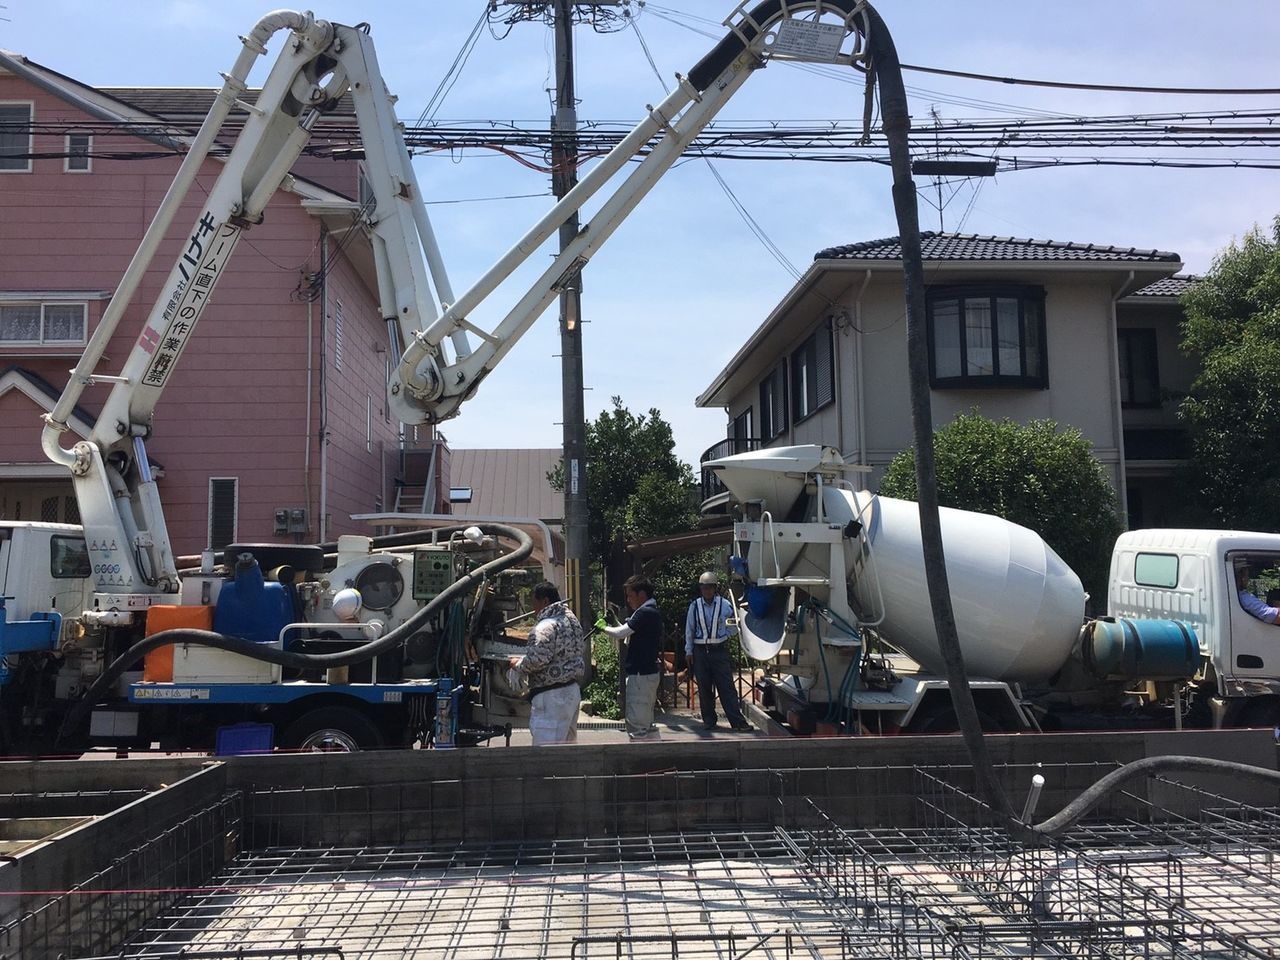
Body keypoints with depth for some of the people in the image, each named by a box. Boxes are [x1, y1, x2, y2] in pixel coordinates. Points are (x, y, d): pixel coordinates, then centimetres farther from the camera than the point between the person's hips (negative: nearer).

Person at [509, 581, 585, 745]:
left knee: (545, 746, -8)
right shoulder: (572, 619, 13)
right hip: (573, 690, 10)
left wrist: (517, 664, -5)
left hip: (552, 696, -10)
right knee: (567, 742, 17)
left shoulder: (545, 627, -17)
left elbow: (536, 660, -24)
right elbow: (582, 651, 19)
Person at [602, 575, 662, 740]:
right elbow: (630, 638, 18)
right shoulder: (654, 612, 15)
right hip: (650, 672, 10)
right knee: (647, 723, 16)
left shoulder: (644, 613, -16)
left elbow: (619, 633, -19)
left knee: (636, 726, -7)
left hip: (640, 675, -10)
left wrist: (604, 627, -1)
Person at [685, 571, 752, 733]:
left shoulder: (725, 605, -1)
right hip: (700, 651, 2)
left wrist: (724, 635, -5)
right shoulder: (695, 606, 2)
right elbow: (689, 630, 10)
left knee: (726, 687, -5)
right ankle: (709, 720, 18)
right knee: (704, 688, 6)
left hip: (719, 651, -2)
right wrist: (688, 651, 9)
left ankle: (738, 722, -7)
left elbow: (734, 628, 10)